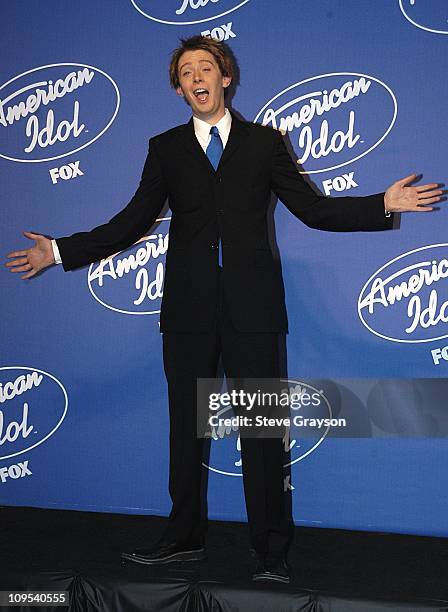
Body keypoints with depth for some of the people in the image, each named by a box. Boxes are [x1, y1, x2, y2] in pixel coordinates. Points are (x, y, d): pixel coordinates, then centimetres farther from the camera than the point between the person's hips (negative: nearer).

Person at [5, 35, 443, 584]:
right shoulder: (165, 148, 11)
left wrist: (384, 205, -5)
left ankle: (271, 552, 10)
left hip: (251, 306, -2)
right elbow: (132, 223, 9)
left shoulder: (264, 143, 9)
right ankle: (184, 538, 24)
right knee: (185, 424, 9)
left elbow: (312, 208, 6)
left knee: (261, 427, 0)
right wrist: (60, 251, 4)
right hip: (189, 309, 2)